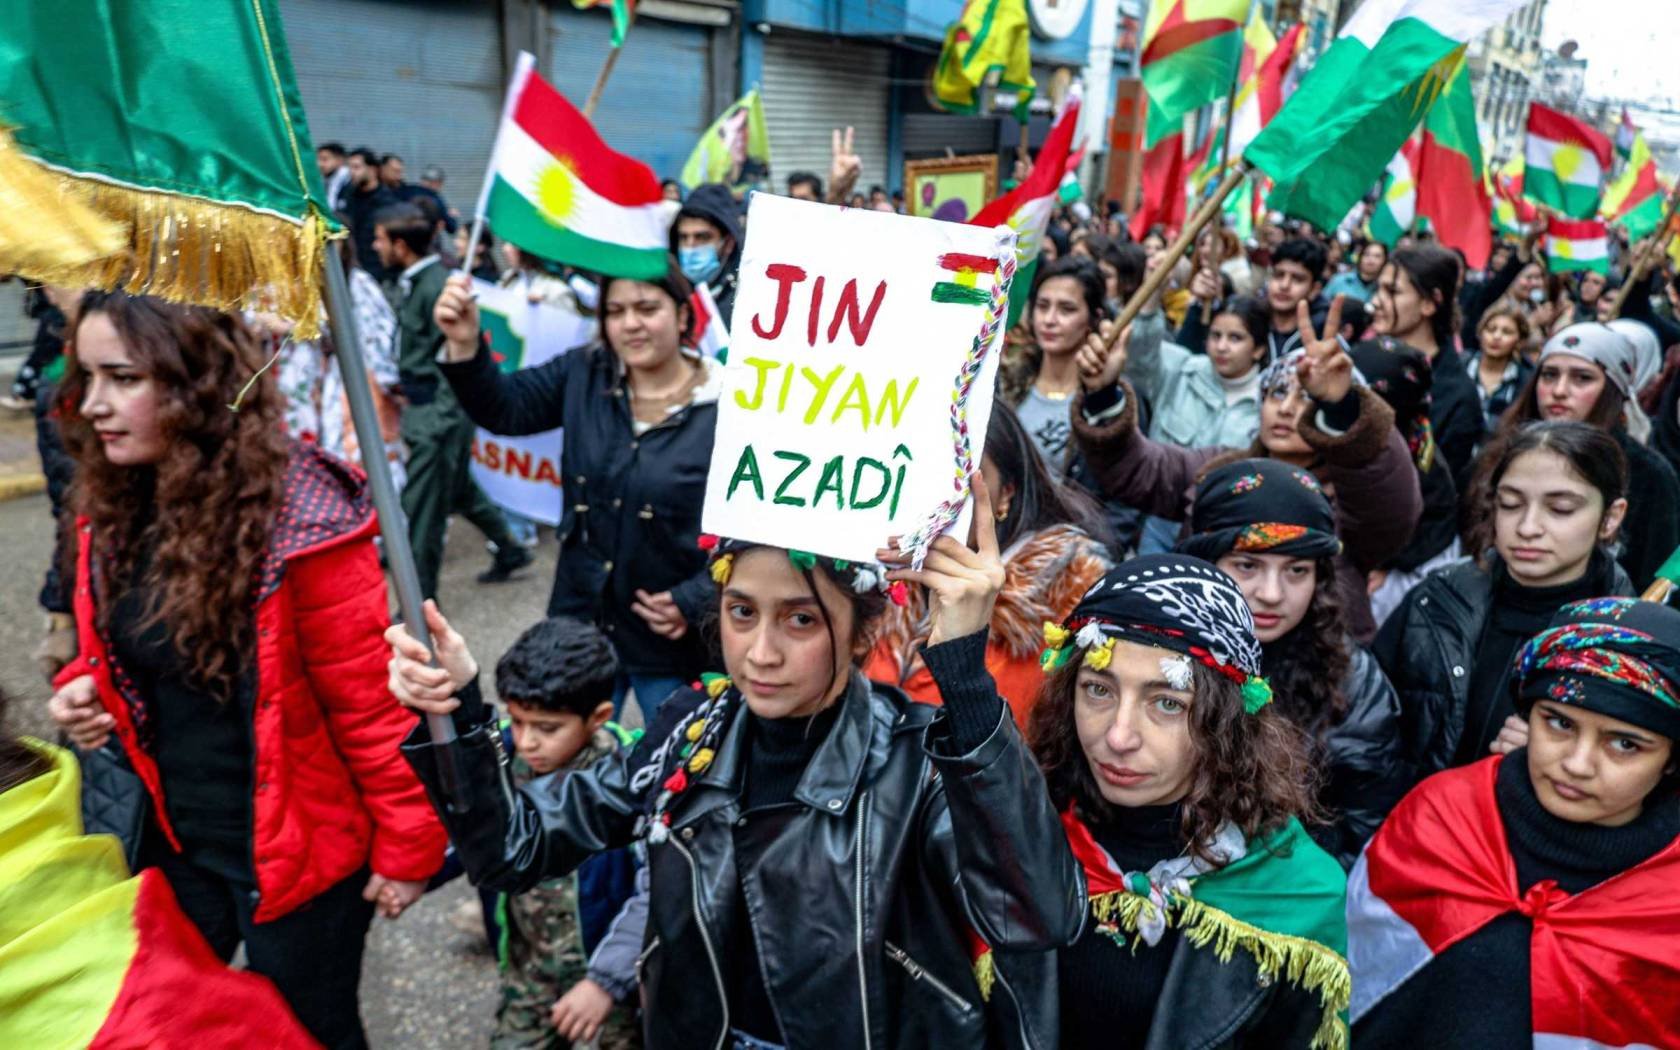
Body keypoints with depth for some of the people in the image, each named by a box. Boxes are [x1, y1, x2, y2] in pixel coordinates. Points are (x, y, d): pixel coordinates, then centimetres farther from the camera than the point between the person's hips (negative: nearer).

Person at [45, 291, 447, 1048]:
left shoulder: (297, 523, -26)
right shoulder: (111, 508, -3)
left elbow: (371, 701, -21)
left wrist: (407, 844, -15)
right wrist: (84, 687, -8)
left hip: (294, 849, -6)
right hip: (175, 838, 7)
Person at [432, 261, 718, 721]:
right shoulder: (584, 375, 1)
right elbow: (504, 408, -4)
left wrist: (695, 601, -18)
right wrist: (466, 346, -22)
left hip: (675, 642, -3)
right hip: (581, 625, 4)